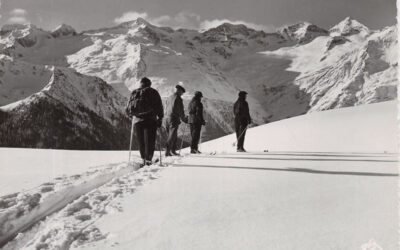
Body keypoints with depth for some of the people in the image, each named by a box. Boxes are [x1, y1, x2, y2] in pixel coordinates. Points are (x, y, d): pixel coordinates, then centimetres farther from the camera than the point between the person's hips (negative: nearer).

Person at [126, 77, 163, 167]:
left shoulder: (134, 93, 13)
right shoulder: (153, 92, 4)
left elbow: (128, 108, 13)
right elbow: (159, 107, -1)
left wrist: (132, 115, 28)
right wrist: (160, 118, 6)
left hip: (137, 120, 3)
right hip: (150, 120, -3)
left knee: (141, 142, 10)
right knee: (150, 141, -2)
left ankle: (144, 159, 11)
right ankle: (148, 159, -12)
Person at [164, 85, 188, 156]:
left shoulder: (169, 98, 15)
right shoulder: (178, 98, -9)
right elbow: (181, 111, -8)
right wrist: (184, 119, 6)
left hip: (167, 118, 8)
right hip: (174, 119, -8)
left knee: (174, 135, 15)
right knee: (172, 136, -7)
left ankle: (173, 150, 17)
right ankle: (167, 151, -13)